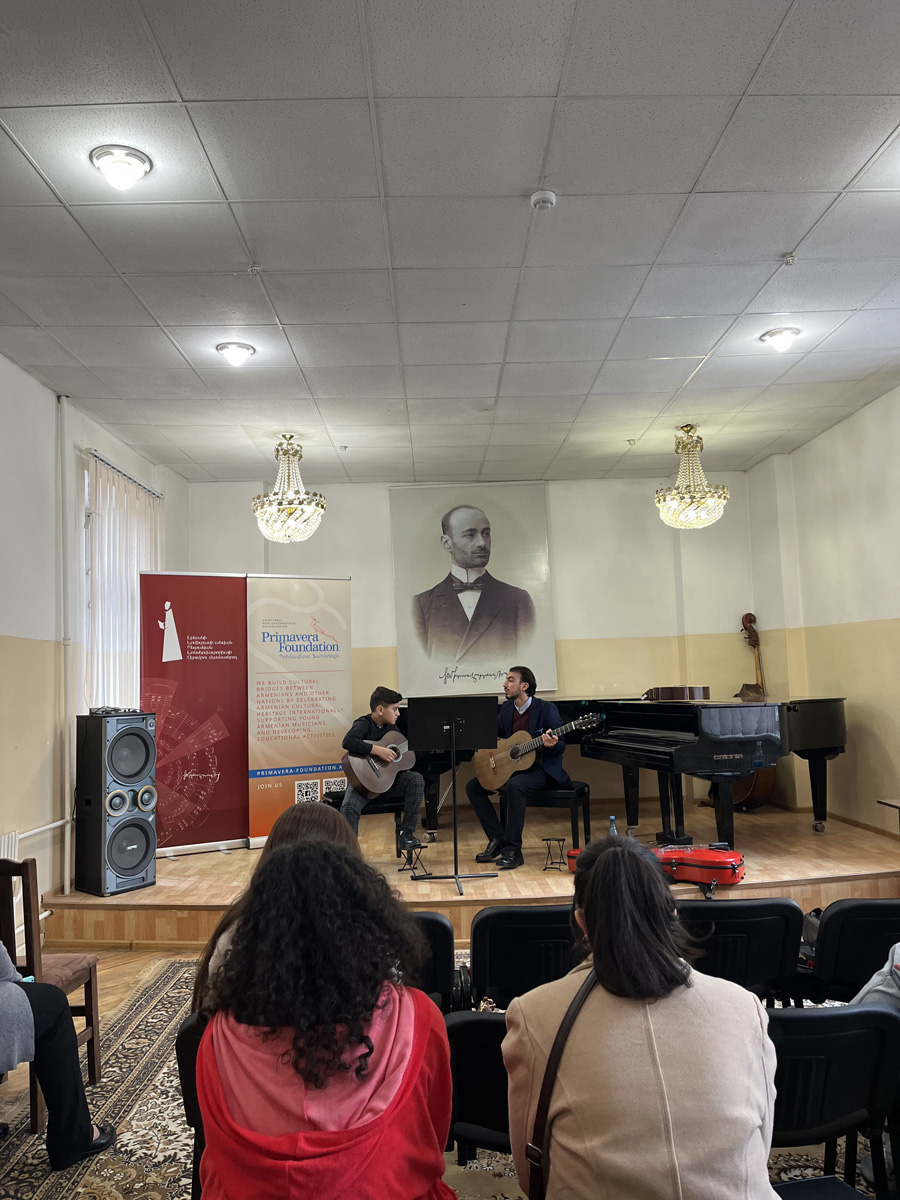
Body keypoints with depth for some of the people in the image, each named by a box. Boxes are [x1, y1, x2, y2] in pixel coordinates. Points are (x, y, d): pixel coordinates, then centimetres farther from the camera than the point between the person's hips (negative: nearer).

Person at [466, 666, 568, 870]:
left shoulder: (546, 709, -13)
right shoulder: (506, 708, 6)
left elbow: (561, 746, -13)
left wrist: (552, 744, -36)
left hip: (542, 769, -7)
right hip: (512, 766, 7)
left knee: (515, 785, -37)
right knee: (473, 786, -5)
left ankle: (513, 850, -26)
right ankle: (498, 839, 1)